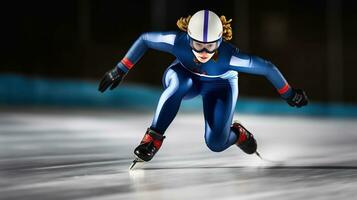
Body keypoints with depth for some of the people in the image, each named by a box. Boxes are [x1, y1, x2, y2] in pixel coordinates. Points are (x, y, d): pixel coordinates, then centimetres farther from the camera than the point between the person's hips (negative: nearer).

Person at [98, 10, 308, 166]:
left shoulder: (229, 56, -41)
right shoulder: (178, 41, -38)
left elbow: (267, 68, -28)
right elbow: (144, 39, -21)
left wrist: (290, 94, -14)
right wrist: (120, 70, -17)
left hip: (219, 85, 0)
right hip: (184, 78, 0)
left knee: (216, 144, -14)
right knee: (179, 84, -38)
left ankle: (238, 134, 24)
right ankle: (153, 139, -29)